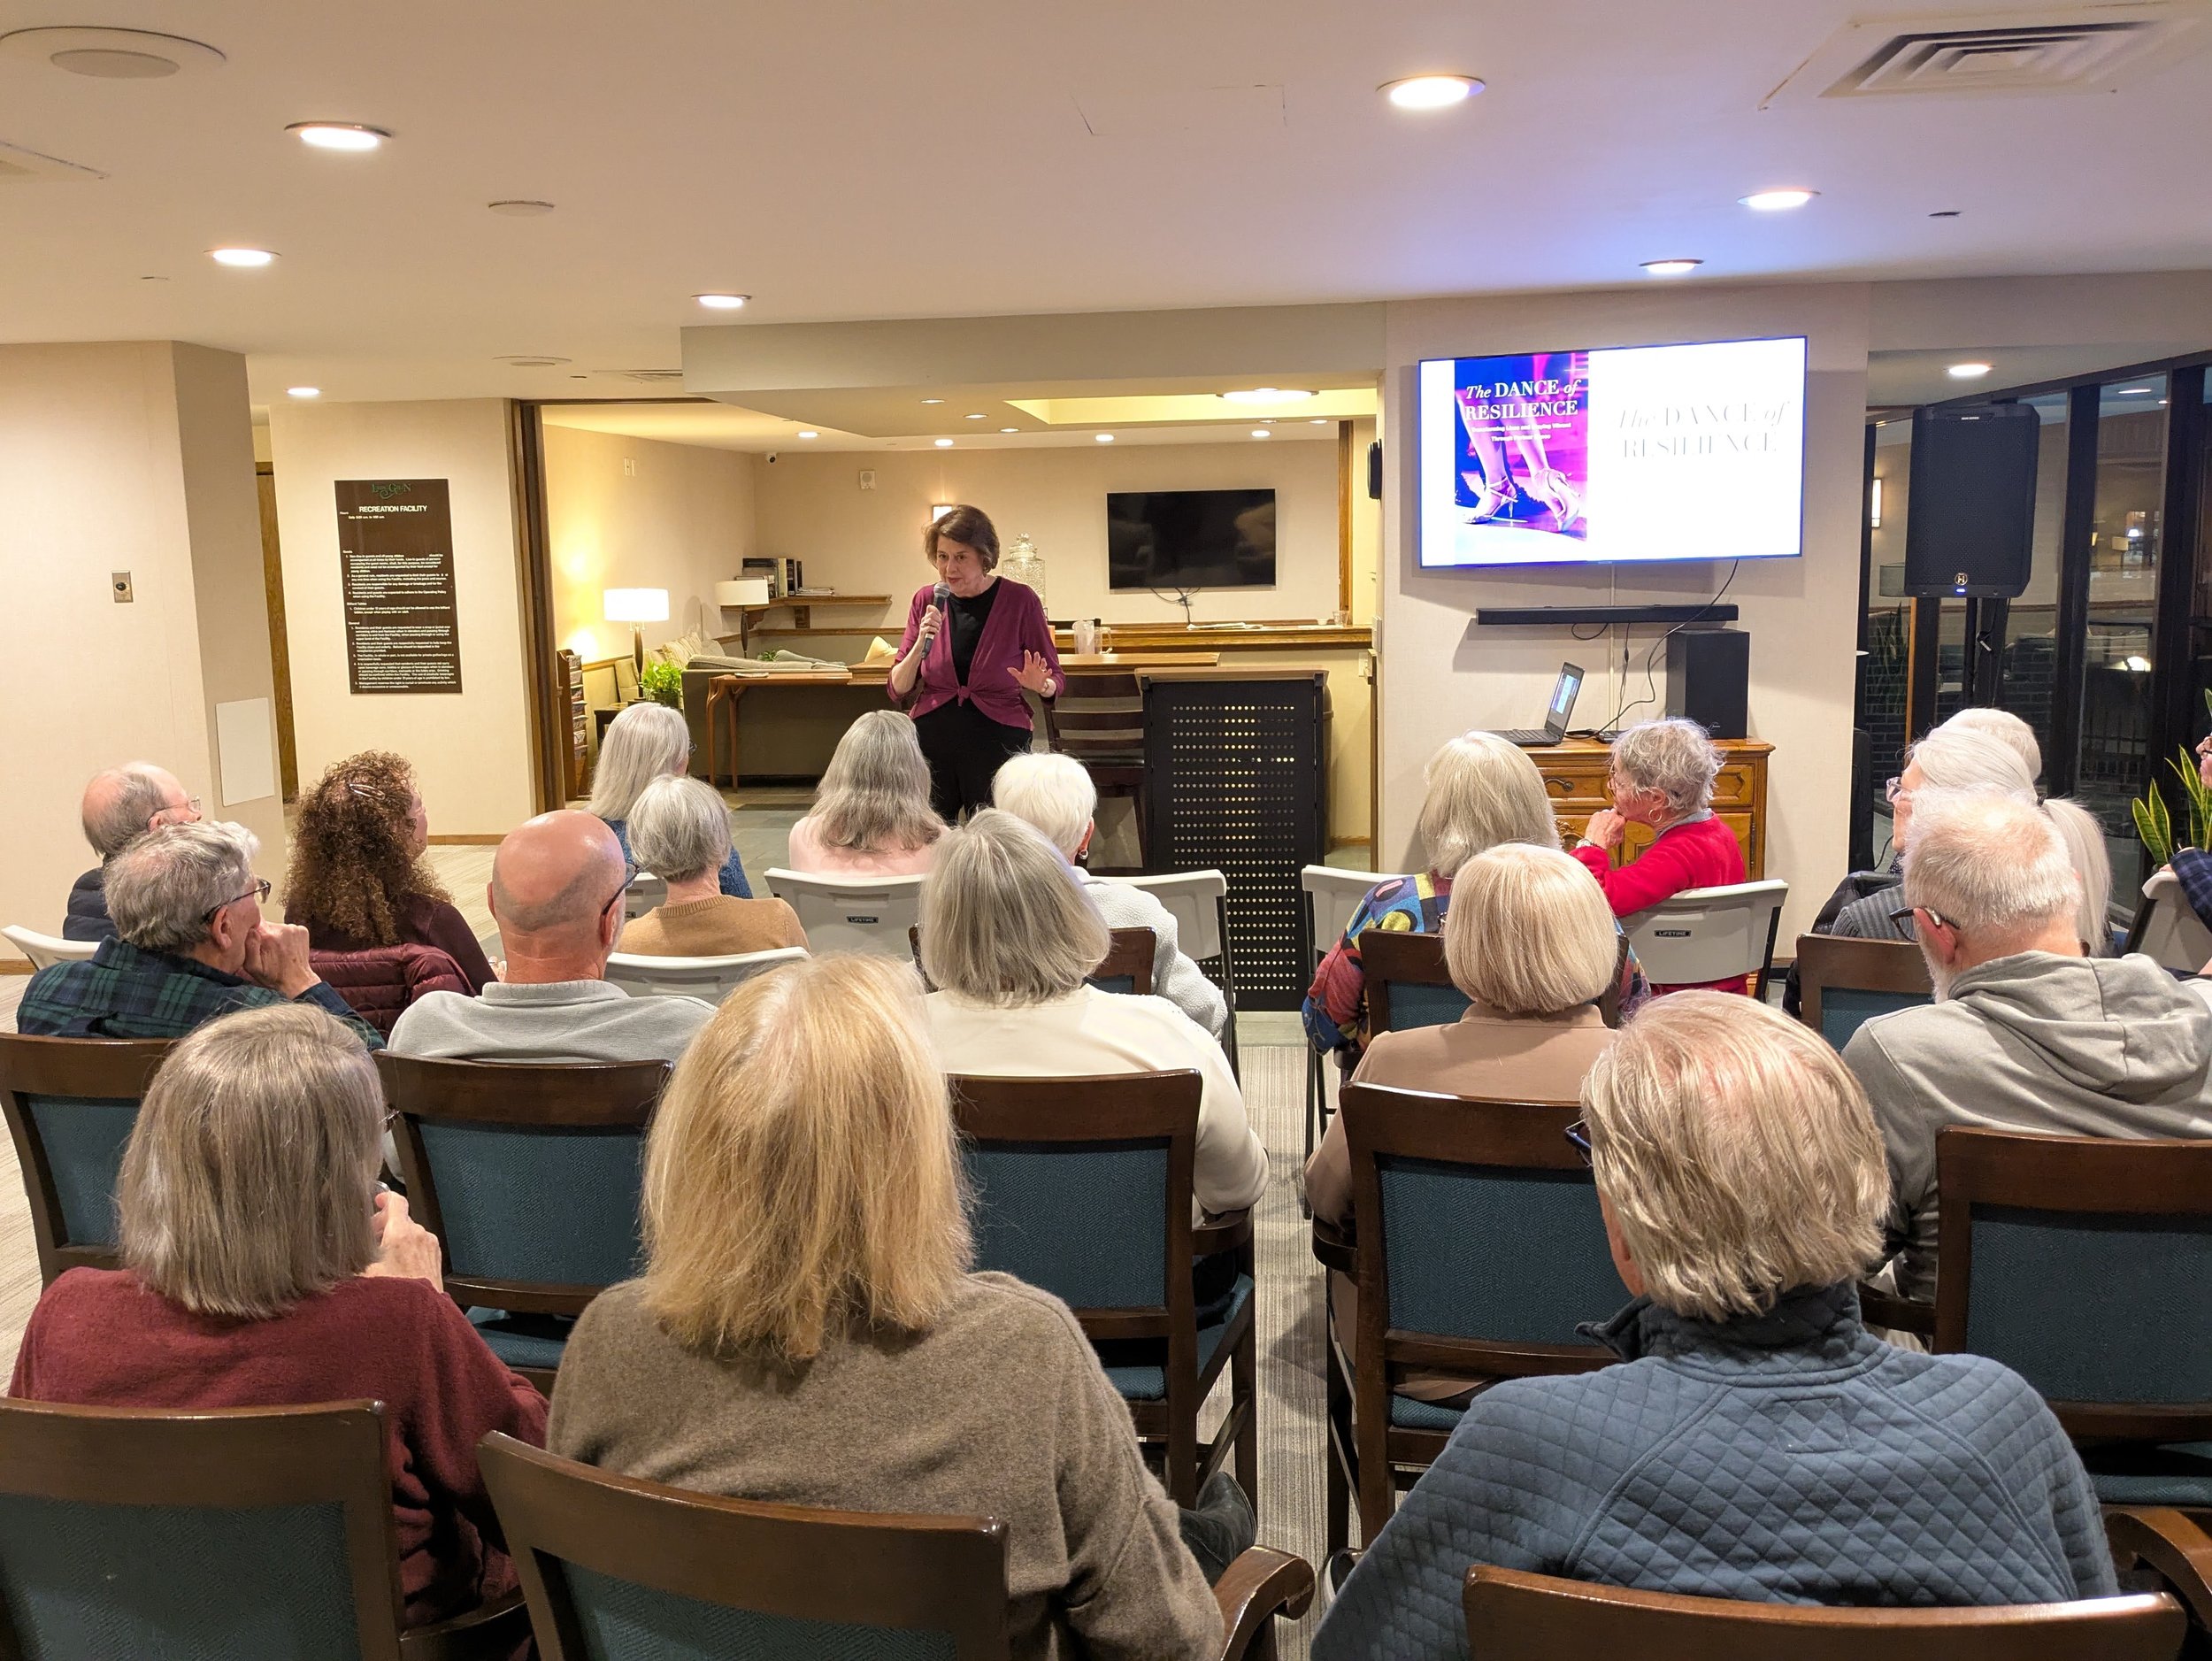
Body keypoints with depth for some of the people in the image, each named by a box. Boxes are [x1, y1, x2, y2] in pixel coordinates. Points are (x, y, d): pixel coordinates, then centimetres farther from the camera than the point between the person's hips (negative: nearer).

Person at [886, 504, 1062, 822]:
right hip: (931, 742, 2)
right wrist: (921, 643, -11)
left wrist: (1040, 685, -20)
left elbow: (1055, 681, 3)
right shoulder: (926, 600, 4)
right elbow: (898, 691, 4)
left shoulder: (1020, 600, -4)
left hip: (999, 744, -2)